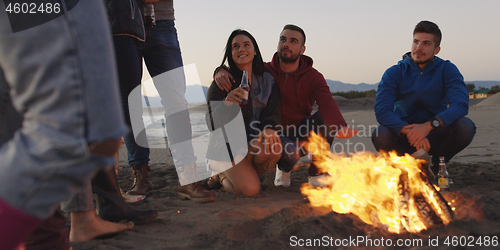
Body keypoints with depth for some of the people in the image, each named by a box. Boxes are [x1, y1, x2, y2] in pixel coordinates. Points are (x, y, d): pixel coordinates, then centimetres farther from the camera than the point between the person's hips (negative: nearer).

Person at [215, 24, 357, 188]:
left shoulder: (313, 77, -9)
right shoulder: (264, 71, -5)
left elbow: (327, 103, -28)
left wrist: (340, 126, -50)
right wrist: (221, 71, -30)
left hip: (301, 136, 0)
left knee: (326, 118, -27)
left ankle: (316, 174, -8)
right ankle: (283, 166, 8)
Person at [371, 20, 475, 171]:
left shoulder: (447, 70, -3)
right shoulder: (394, 73, -5)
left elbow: (460, 104, -19)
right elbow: (382, 110, -18)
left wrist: (429, 125, -36)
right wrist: (408, 131, -36)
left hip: (435, 135, 1)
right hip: (404, 136, 0)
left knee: (466, 127, -27)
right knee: (380, 135, -31)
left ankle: (434, 166, 0)